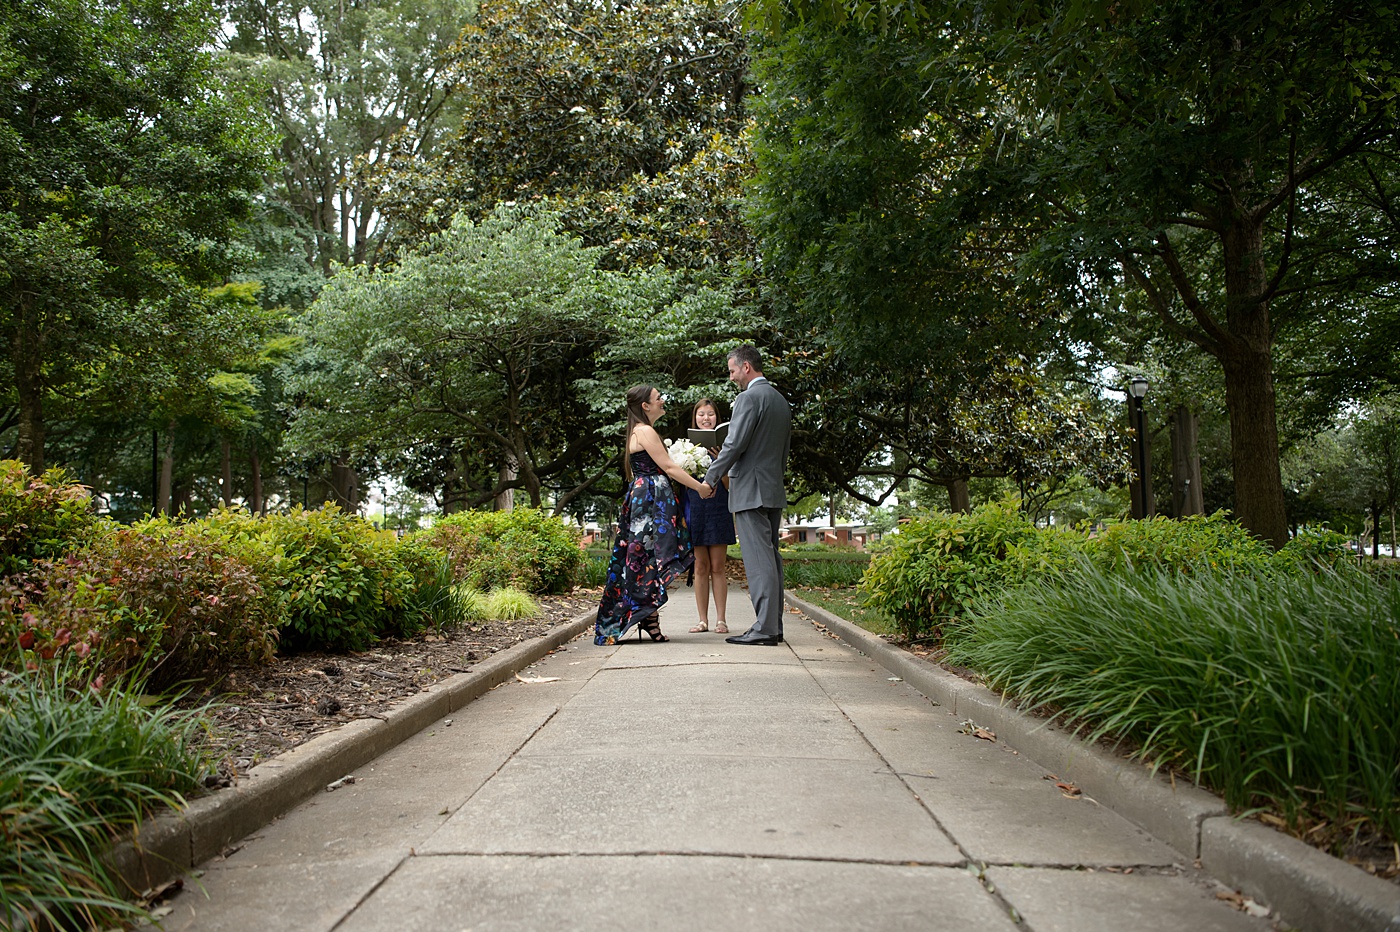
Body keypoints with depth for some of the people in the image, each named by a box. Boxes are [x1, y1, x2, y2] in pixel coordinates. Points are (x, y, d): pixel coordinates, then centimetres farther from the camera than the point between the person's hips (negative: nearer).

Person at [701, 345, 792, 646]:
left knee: (759, 558, -10)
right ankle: (774, 626, 12)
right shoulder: (781, 400, 17)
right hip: (775, 489, 9)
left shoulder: (749, 398, -11)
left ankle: (764, 628, -10)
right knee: (771, 556, 9)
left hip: (751, 490, -9)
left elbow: (735, 444, -16)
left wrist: (710, 478, -7)